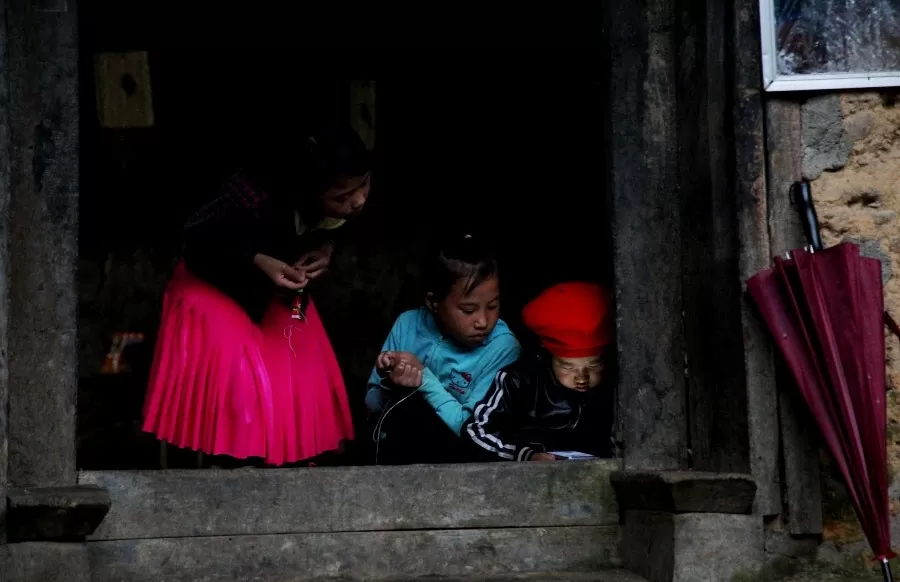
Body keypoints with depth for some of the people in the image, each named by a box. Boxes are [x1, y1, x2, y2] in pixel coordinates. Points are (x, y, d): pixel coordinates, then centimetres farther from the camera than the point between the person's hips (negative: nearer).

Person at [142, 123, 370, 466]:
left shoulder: (347, 200, -23)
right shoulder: (258, 197, -40)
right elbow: (196, 239, -24)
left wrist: (326, 248, -19)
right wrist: (258, 261, -35)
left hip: (277, 293, 6)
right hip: (216, 290, -5)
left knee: (303, 380, 2)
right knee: (228, 391, -11)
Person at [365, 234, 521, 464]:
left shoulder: (502, 347, -13)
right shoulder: (408, 325, -2)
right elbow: (372, 403, 5)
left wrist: (425, 380, -22)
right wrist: (391, 386, -16)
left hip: (453, 457, -3)